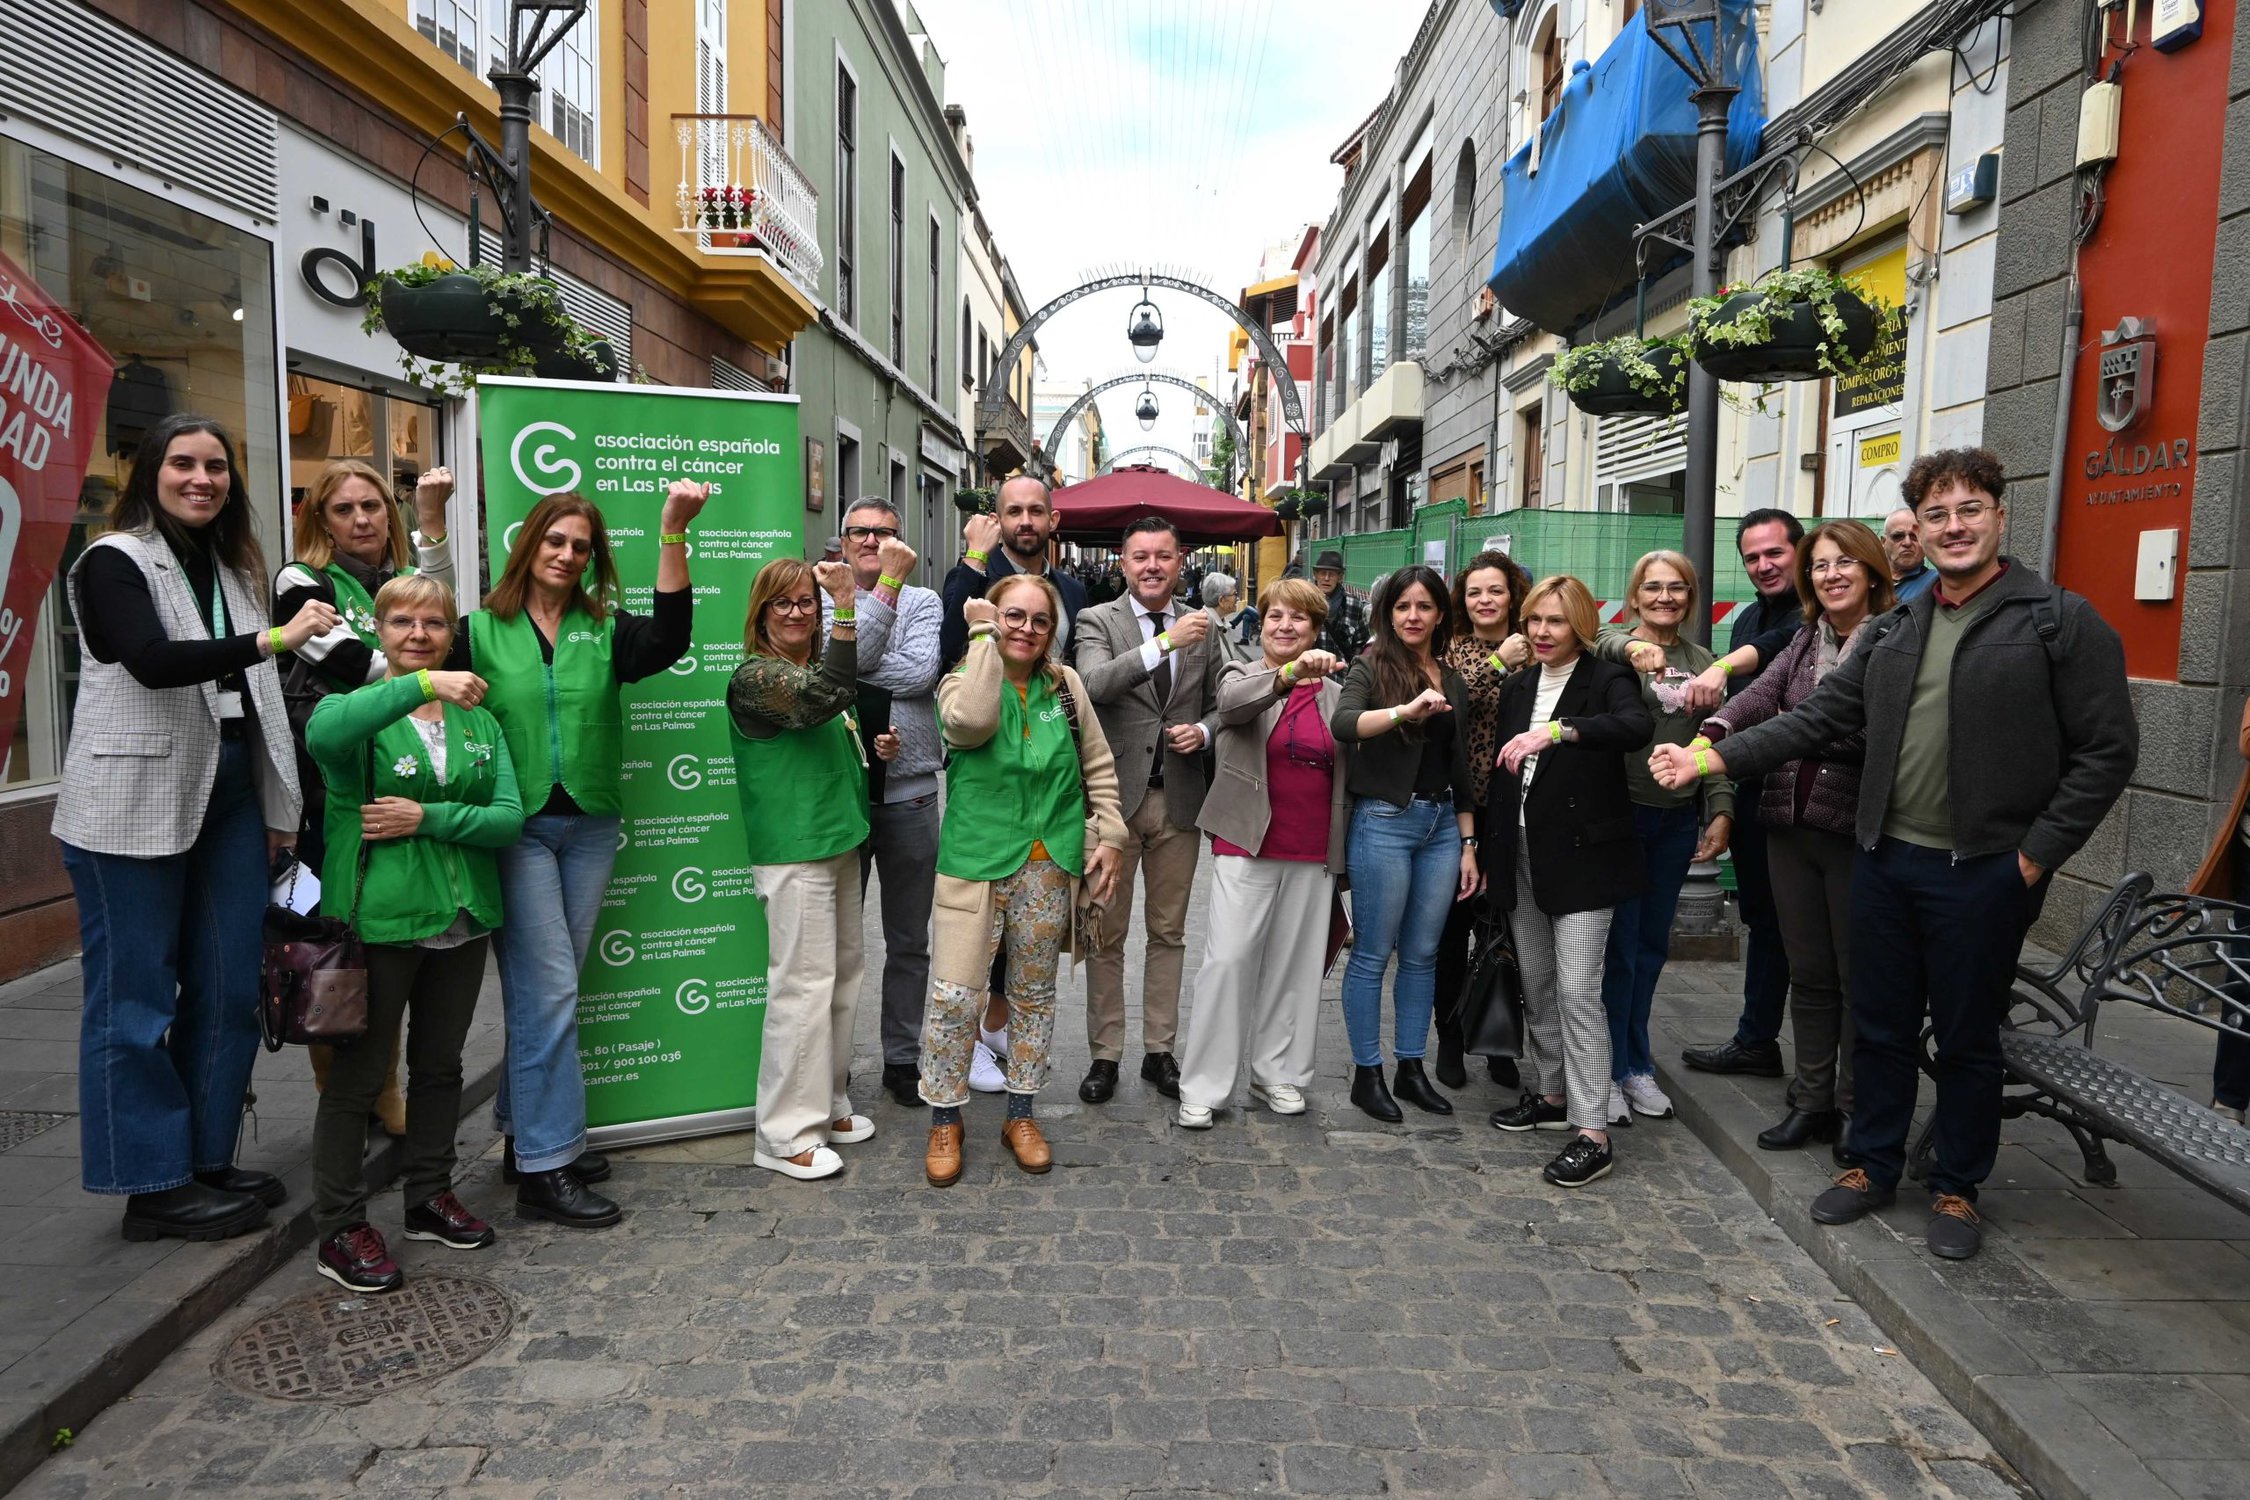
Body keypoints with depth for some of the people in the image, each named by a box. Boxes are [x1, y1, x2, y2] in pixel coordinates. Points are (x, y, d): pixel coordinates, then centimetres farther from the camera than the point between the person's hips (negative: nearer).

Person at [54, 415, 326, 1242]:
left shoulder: (232, 567, 16)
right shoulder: (114, 561, -5)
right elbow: (151, 660, -23)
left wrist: (280, 808, 15)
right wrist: (273, 639, -30)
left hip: (230, 799, 7)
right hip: (137, 807, -7)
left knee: (228, 987, 9)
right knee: (137, 996, 2)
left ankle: (209, 1159, 21)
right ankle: (154, 1183, 11)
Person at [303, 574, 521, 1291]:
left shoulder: (477, 719, 9)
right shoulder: (357, 707, -3)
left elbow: (509, 816, -1)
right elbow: (323, 732, -31)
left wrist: (427, 817, -15)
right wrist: (421, 684, -37)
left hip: (462, 919, 5)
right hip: (380, 916, -5)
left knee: (440, 1065, 17)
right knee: (358, 1072, 3)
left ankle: (430, 1195, 33)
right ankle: (340, 1230, 15)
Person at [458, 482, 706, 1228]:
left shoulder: (605, 629, 7)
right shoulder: (481, 631, 1)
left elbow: (668, 639, -13)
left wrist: (673, 532, -20)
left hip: (588, 826, 4)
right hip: (516, 826, -4)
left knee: (542, 988, 13)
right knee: (550, 988, -6)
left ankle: (527, 1135, 26)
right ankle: (545, 1166, 2)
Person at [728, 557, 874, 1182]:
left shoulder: (813, 668, 16)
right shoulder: (755, 677, -11)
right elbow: (825, 697, -30)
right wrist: (847, 610, -31)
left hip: (838, 841, 9)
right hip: (793, 850, -9)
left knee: (843, 975, 14)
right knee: (804, 984, -8)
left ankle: (826, 1106, 26)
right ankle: (785, 1135, 3)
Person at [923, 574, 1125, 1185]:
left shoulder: (1066, 685, 5)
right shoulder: (964, 680, -2)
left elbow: (1099, 767, 11)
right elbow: (970, 723, -27)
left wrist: (1110, 835, 3)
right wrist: (983, 638, -18)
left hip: (1050, 867, 3)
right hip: (976, 860, -3)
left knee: (1034, 993, 13)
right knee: (955, 995, -5)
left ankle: (1021, 1115, 29)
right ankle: (945, 1120, 15)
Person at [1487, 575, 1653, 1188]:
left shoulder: (1607, 679, -6)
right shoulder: (1517, 688, 13)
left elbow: (1638, 725, -29)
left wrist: (1558, 730, -41)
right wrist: (1493, 854, 13)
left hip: (1582, 856, -6)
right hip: (1523, 857, 7)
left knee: (1577, 991, -10)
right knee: (1536, 986, 14)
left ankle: (1592, 1133, -5)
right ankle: (1552, 1094, 30)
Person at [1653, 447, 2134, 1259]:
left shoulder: (2062, 621, -5)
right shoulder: (1898, 628, 11)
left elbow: (2106, 750, -7)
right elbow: (1821, 715, 8)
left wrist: (2036, 855, -12)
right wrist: (1716, 757, -2)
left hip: (1982, 872, -4)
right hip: (1886, 860, 5)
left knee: (1967, 1039, 9)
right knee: (1880, 1027, 14)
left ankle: (1956, 1190, 27)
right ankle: (1873, 1167, 31)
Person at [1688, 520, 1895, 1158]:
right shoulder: (1807, 639, 10)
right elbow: (1763, 692, -6)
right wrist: (1717, 729, -23)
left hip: (1856, 829, -6)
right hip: (1791, 824, 6)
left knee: (1859, 976, 7)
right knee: (1807, 973, 14)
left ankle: (1856, 1110, 21)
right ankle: (1812, 1102, 26)